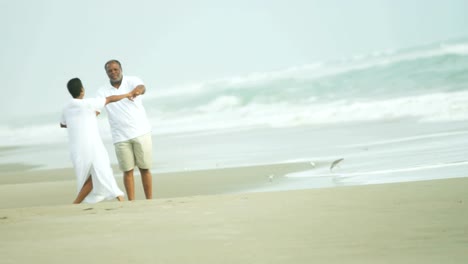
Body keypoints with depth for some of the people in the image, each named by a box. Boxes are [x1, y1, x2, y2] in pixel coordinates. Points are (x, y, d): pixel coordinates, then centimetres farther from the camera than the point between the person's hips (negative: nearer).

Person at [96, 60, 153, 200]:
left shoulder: (133, 81, -7)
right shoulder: (103, 91, 1)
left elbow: (142, 88, -32)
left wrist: (138, 90, -58)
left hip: (141, 132, -2)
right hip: (121, 136, 2)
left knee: (144, 168, 2)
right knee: (128, 170, 1)